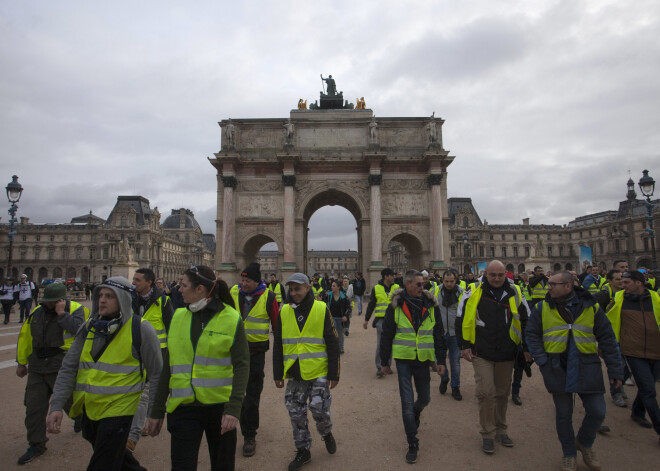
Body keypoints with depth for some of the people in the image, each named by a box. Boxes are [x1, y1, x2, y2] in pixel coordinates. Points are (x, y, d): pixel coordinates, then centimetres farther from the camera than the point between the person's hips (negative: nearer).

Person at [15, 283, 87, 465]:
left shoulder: (75, 309, -9)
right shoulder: (36, 313, 6)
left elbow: (79, 329, -27)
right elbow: (25, 337, 17)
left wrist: (61, 313, -23)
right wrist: (21, 362, 19)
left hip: (62, 367, -5)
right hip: (37, 367, 5)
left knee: (70, 401, 8)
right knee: (34, 407, 8)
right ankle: (36, 444, 24)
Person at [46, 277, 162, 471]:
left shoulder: (140, 329, -13)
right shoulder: (89, 327, 3)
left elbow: (156, 374, -8)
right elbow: (68, 369, 5)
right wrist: (56, 407, -3)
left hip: (118, 409, -6)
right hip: (89, 409, 6)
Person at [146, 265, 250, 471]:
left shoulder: (231, 319, -10)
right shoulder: (178, 317, 3)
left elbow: (241, 366, -11)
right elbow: (169, 366, 8)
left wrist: (234, 408, -21)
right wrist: (157, 411, 9)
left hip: (219, 406, -2)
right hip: (184, 407, 2)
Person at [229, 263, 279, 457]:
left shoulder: (268, 297, -10)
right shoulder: (233, 293, -4)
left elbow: (277, 324, -1)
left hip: (256, 352, -3)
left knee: (252, 396, 6)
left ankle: (249, 436, 21)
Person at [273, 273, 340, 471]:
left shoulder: (321, 309, -6)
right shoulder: (284, 312, 3)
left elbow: (333, 344, -4)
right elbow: (278, 346, 8)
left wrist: (334, 374, -6)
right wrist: (278, 374, 7)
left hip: (318, 372, -3)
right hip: (294, 374, 3)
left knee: (319, 410, 1)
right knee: (296, 414, 9)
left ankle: (326, 434, 34)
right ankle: (303, 451, 29)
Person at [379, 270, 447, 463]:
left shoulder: (430, 305, 0)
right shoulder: (395, 306, -6)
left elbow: (439, 335, 6)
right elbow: (386, 336, 1)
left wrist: (441, 360, 4)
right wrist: (385, 362, 4)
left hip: (423, 360, 2)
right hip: (403, 360, -2)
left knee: (424, 398, 15)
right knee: (407, 402, 0)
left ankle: (415, 414, 50)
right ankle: (412, 444, 15)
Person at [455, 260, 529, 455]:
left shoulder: (514, 293, 3)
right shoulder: (474, 293, -6)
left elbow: (526, 321, 12)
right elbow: (462, 320, -2)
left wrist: (527, 347, 9)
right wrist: (465, 345, -4)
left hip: (506, 354, 3)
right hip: (482, 353, -3)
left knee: (503, 392, 15)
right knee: (486, 392, -6)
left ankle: (500, 430, 33)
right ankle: (487, 434, 12)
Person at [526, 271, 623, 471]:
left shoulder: (591, 307, 0)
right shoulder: (542, 308, -1)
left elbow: (607, 339, 4)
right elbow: (531, 334, 2)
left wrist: (615, 369, 0)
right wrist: (542, 360, -10)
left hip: (587, 369, 1)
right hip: (558, 370, 0)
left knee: (597, 411, 2)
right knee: (563, 414, 9)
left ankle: (584, 443, 33)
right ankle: (569, 454, 31)